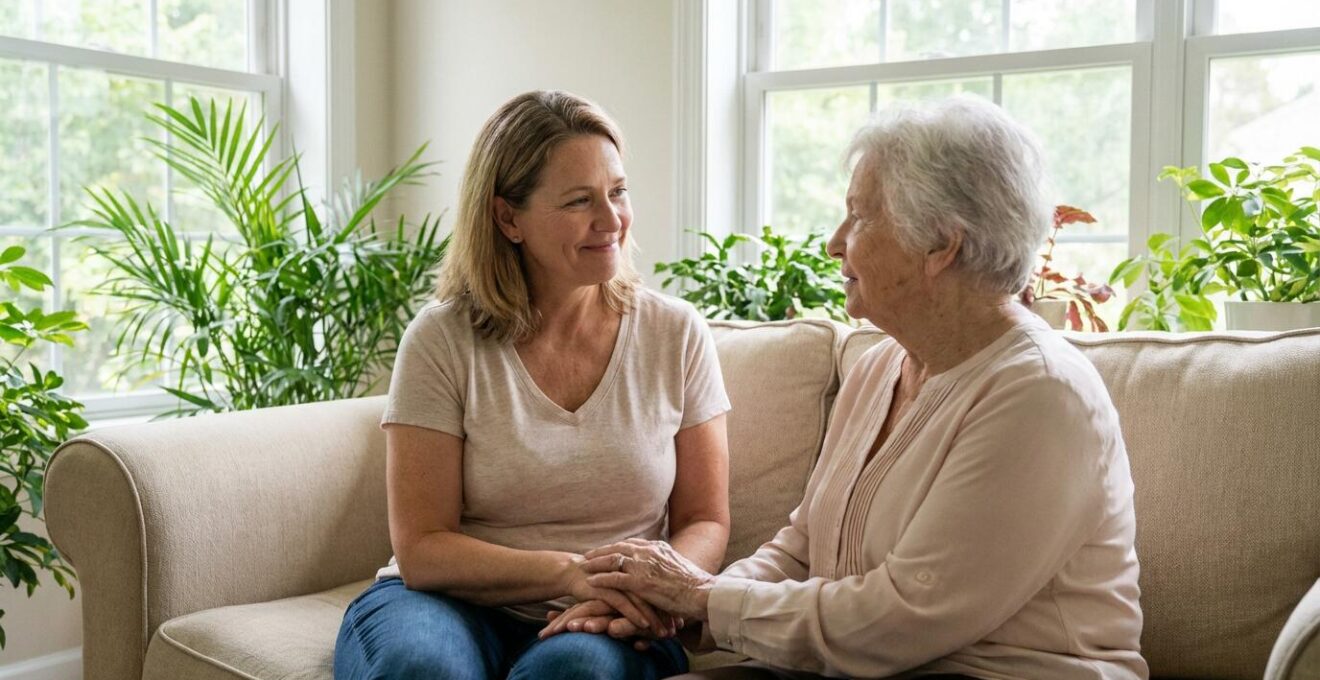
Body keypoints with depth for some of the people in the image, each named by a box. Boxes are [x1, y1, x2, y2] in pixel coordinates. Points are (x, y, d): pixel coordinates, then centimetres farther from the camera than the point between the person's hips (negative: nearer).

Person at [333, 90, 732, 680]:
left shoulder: (676, 335, 1)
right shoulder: (442, 341, -5)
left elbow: (705, 522, 6)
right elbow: (423, 550, -7)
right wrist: (570, 571, -22)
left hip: (607, 626, 1)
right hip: (455, 603, 0)